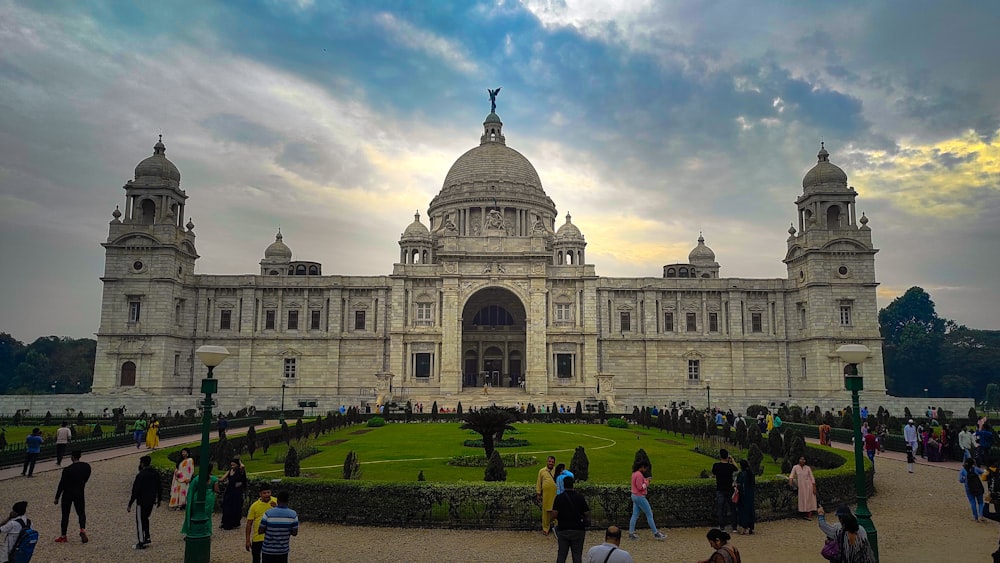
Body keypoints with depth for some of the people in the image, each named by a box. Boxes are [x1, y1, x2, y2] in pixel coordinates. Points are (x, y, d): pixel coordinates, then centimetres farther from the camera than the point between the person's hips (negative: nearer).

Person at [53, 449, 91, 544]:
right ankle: (83, 529, -7)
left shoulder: (67, 470, -18)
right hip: (79, 493, 3)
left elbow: (61, 484, -12)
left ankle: (63, 536, 17)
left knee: (65, 515, 10)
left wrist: (57, 498, -3)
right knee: (81, 512, 15)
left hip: (68, 494, -3)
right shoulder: (87, 466, -5)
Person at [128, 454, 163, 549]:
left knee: (140, 521, 4)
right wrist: (159, 499, 22)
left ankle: (140, 543, 8)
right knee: (145, 518, 24)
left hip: (142, 502, -7)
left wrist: (130, 505, -12)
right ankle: (147, 538, 25)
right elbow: (159, 488, 11)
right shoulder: (155, 474, 4)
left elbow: (135, 491, -18)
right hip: (151, 501, 7)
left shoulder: (140, 476, -19)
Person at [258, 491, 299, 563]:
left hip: (268, 550, -1)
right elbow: (295, 533, -4)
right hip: (283, 551, 2)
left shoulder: (268, 514, -14)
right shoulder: (293, 515, -9)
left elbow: (260, 531, -8)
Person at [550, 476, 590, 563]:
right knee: (577, 554, 6)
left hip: (563, 530, 0)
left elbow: (554, 515, -11)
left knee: (561, 554, 10)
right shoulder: (580, 497, -2)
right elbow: (587, 515, -2)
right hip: (578, 530, 0)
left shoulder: (559, 498, -6)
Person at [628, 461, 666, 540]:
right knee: (649, 514, 2)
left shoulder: (635, 473, 10)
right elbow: (640, 487, -23)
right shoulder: (639, 475, -21)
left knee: (635, 515, 10)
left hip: (635, 496, 10)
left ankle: (631, 534, 11)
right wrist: (646, 482, -10)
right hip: (640, 497, -10)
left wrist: (645, 480, 5)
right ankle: (656, 533, 10)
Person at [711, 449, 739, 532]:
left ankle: (722, 527, 7)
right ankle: (734, 527, 15)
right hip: (730, 489, 1)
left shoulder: (716, 465, -12)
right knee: (732, 508, 11)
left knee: (720, 509, 5)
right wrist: (732, 460, 19)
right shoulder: (730, 466, -8)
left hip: (720, 490, -1)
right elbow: (737, 469, 14)